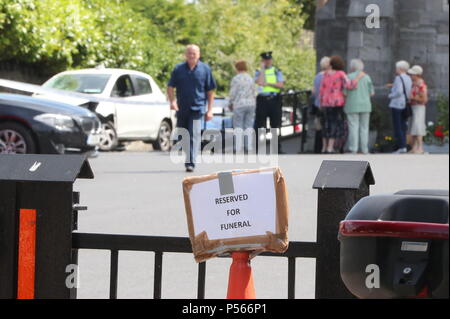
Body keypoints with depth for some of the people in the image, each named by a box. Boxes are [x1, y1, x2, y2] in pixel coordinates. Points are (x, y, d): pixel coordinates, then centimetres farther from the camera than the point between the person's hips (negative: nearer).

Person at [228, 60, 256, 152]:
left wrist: (230, 104, 7)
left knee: (238, 127, 0)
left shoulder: (235, 79, -9)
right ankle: (249, 147, 7)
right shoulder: (250, 78, 7)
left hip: (239, 104, -5)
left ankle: (238, 148, -4)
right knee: (249, 126, 9)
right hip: (251, 103, 5)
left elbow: (232, 93, -7)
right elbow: (254, 93, 10)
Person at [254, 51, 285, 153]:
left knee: (276, 126, 4)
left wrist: (268, 83, -9)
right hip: (262, 100, -1)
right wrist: (262, 68, -7)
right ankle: (257, 147, 3)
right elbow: (260, 82, -12)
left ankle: (277, 148, 10)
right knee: (259, 126, -2)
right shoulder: (258, 72, 8)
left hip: (274, 100, 1)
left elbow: (281, 85, -2)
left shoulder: (277, 72, 11)